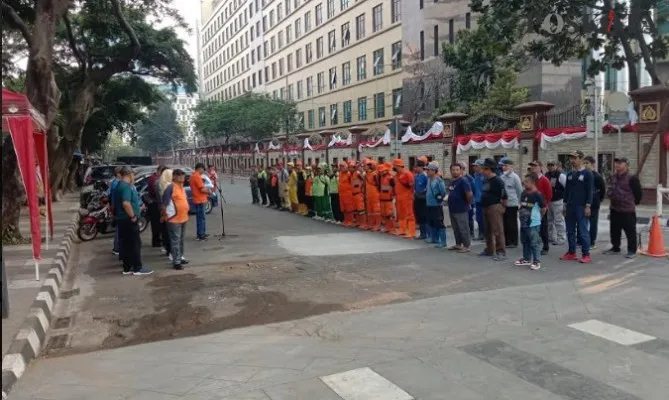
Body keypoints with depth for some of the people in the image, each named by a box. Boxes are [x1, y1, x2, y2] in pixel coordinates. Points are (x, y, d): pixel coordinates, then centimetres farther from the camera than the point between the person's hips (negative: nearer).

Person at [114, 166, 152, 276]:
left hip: (123, 219, 10)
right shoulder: (126, 186, -18)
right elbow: (126, 203, -31)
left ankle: (127, 268, 17)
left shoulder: (120, 185, 15)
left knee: (126, 244, 12)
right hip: (129, 220, -10)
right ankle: (137, 268, 3)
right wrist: (133, 216, -21)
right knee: (135, 244, -3)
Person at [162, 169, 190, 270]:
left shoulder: (181, 187, 14)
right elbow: (164, 203, -15)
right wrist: (166, 215, -12)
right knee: (175, 240, -6)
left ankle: (180, 257, 29)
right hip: (174, 219, -9)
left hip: (183, 218, 9)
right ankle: (176, 261, -3)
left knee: (181, 240, 17)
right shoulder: (170, 187, -14)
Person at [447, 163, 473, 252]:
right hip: (452, 209, 9)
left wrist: (468, 203, -9)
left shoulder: (463, 181, -15)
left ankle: (466, 246, 7)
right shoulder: (452, 181, 13)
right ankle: (458, 244, 28)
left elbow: (469, 194, -23)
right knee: (456, 229, 17)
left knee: (463, 229, -1)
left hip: (461, 210, -9)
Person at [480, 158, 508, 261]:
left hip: (494, 207, -10)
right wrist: (483, 205, 17)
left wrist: (502, 207, -9)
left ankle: (501, 252, -6)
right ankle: (489, 250, 28)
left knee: (497, 230, -9)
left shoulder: (498, 181, -14)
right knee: (488, 230, 17)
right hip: (486, 207, 10)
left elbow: (504, 196, -15)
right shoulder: (486, 181, 14)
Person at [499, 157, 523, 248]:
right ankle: (506, 241, 21)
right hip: (503, 204, 5)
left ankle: (514, 242, 11)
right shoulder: (502, 177, 6)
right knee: (505, 223, 11)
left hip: (512, 204, -5)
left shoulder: (515, 177, -8)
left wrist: (519, 202, 0)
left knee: (512, 223, 2)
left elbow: (520, 191, -4)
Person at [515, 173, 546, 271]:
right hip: (523, 223, 8)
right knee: (525, 242, 17)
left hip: (533, 224, -8)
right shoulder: (523, 193, 6)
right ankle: (526, 259, 29)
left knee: (534, 243, -2)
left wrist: (538, 216, 3)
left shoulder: (537, 194, -15)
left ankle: (537, 262, 6)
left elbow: (543, 208, -9)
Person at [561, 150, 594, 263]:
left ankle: (586, 254, 1)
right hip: (570, 207, 6)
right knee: (570, 231, 9)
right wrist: (565, 204, 11)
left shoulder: (587, 174, -4)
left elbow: (589, 191, -9)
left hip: (581, 207, -6)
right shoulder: (570, 174, 13)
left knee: (583, 231, -5)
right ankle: (571, 253, 18)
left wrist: (588, 206, -14)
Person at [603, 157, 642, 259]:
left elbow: (638, 192, -6)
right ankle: (615, 248, 28)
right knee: (614, 230, 15)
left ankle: (632, 251, 9)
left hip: (628, 210, -7)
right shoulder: (613, 177, 10)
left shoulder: (632, 178, -13)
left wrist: (633, 203, 4)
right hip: (614, 209, 8)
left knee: (630, 231, 0)